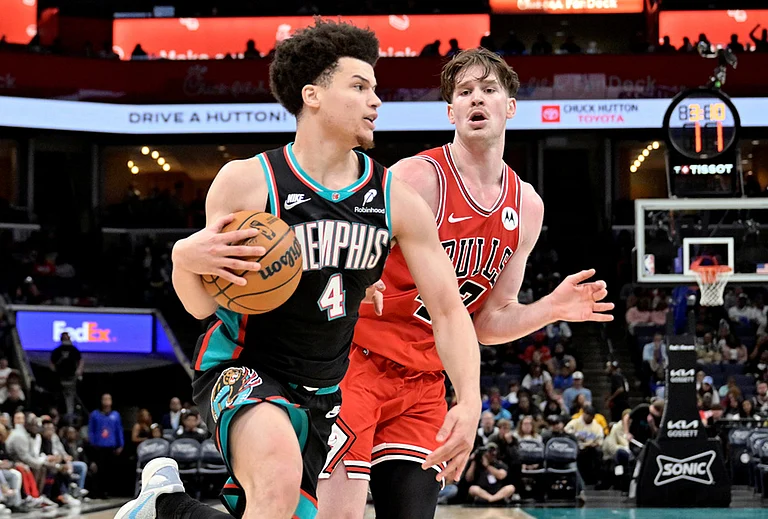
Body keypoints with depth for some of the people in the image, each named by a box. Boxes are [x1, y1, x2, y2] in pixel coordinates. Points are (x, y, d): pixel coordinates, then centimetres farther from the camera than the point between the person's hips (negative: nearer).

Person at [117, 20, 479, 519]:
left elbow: (449, 308, -3)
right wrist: (185, 259, -31)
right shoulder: (246, 182, -14)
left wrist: (470, 401, -18)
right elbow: (203, 306, -7)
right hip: (241, 368, -6)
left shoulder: (397, 201, -5)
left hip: (322, 391, 6)